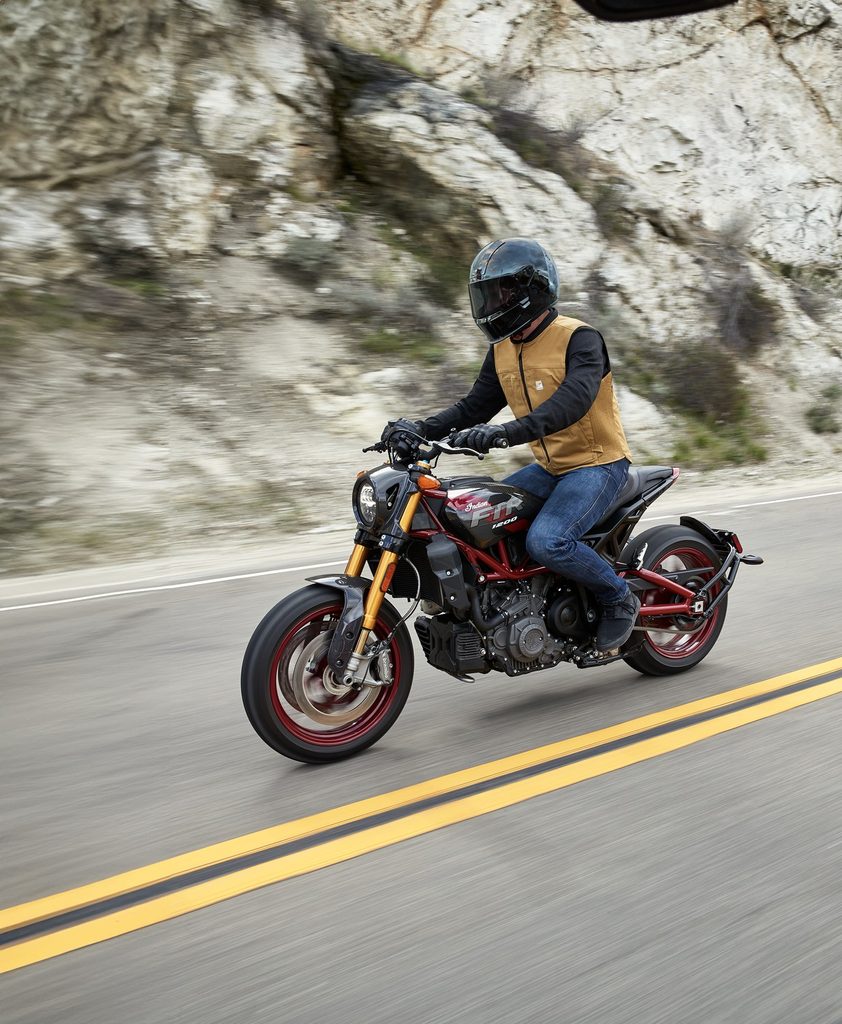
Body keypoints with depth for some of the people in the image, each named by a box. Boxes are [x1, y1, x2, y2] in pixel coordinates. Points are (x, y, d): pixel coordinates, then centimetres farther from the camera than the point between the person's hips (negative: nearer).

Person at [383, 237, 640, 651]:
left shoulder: (579, 339, -16)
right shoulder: (502, 351, 9)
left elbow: (574, 399, -33)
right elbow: (477, 404, 11)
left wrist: (507, 432, -46)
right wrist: (423, 428, -7)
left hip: (598, 464, -8)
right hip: (550, 467, 8)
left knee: (546, 541, -28)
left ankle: (618, 597, -3)